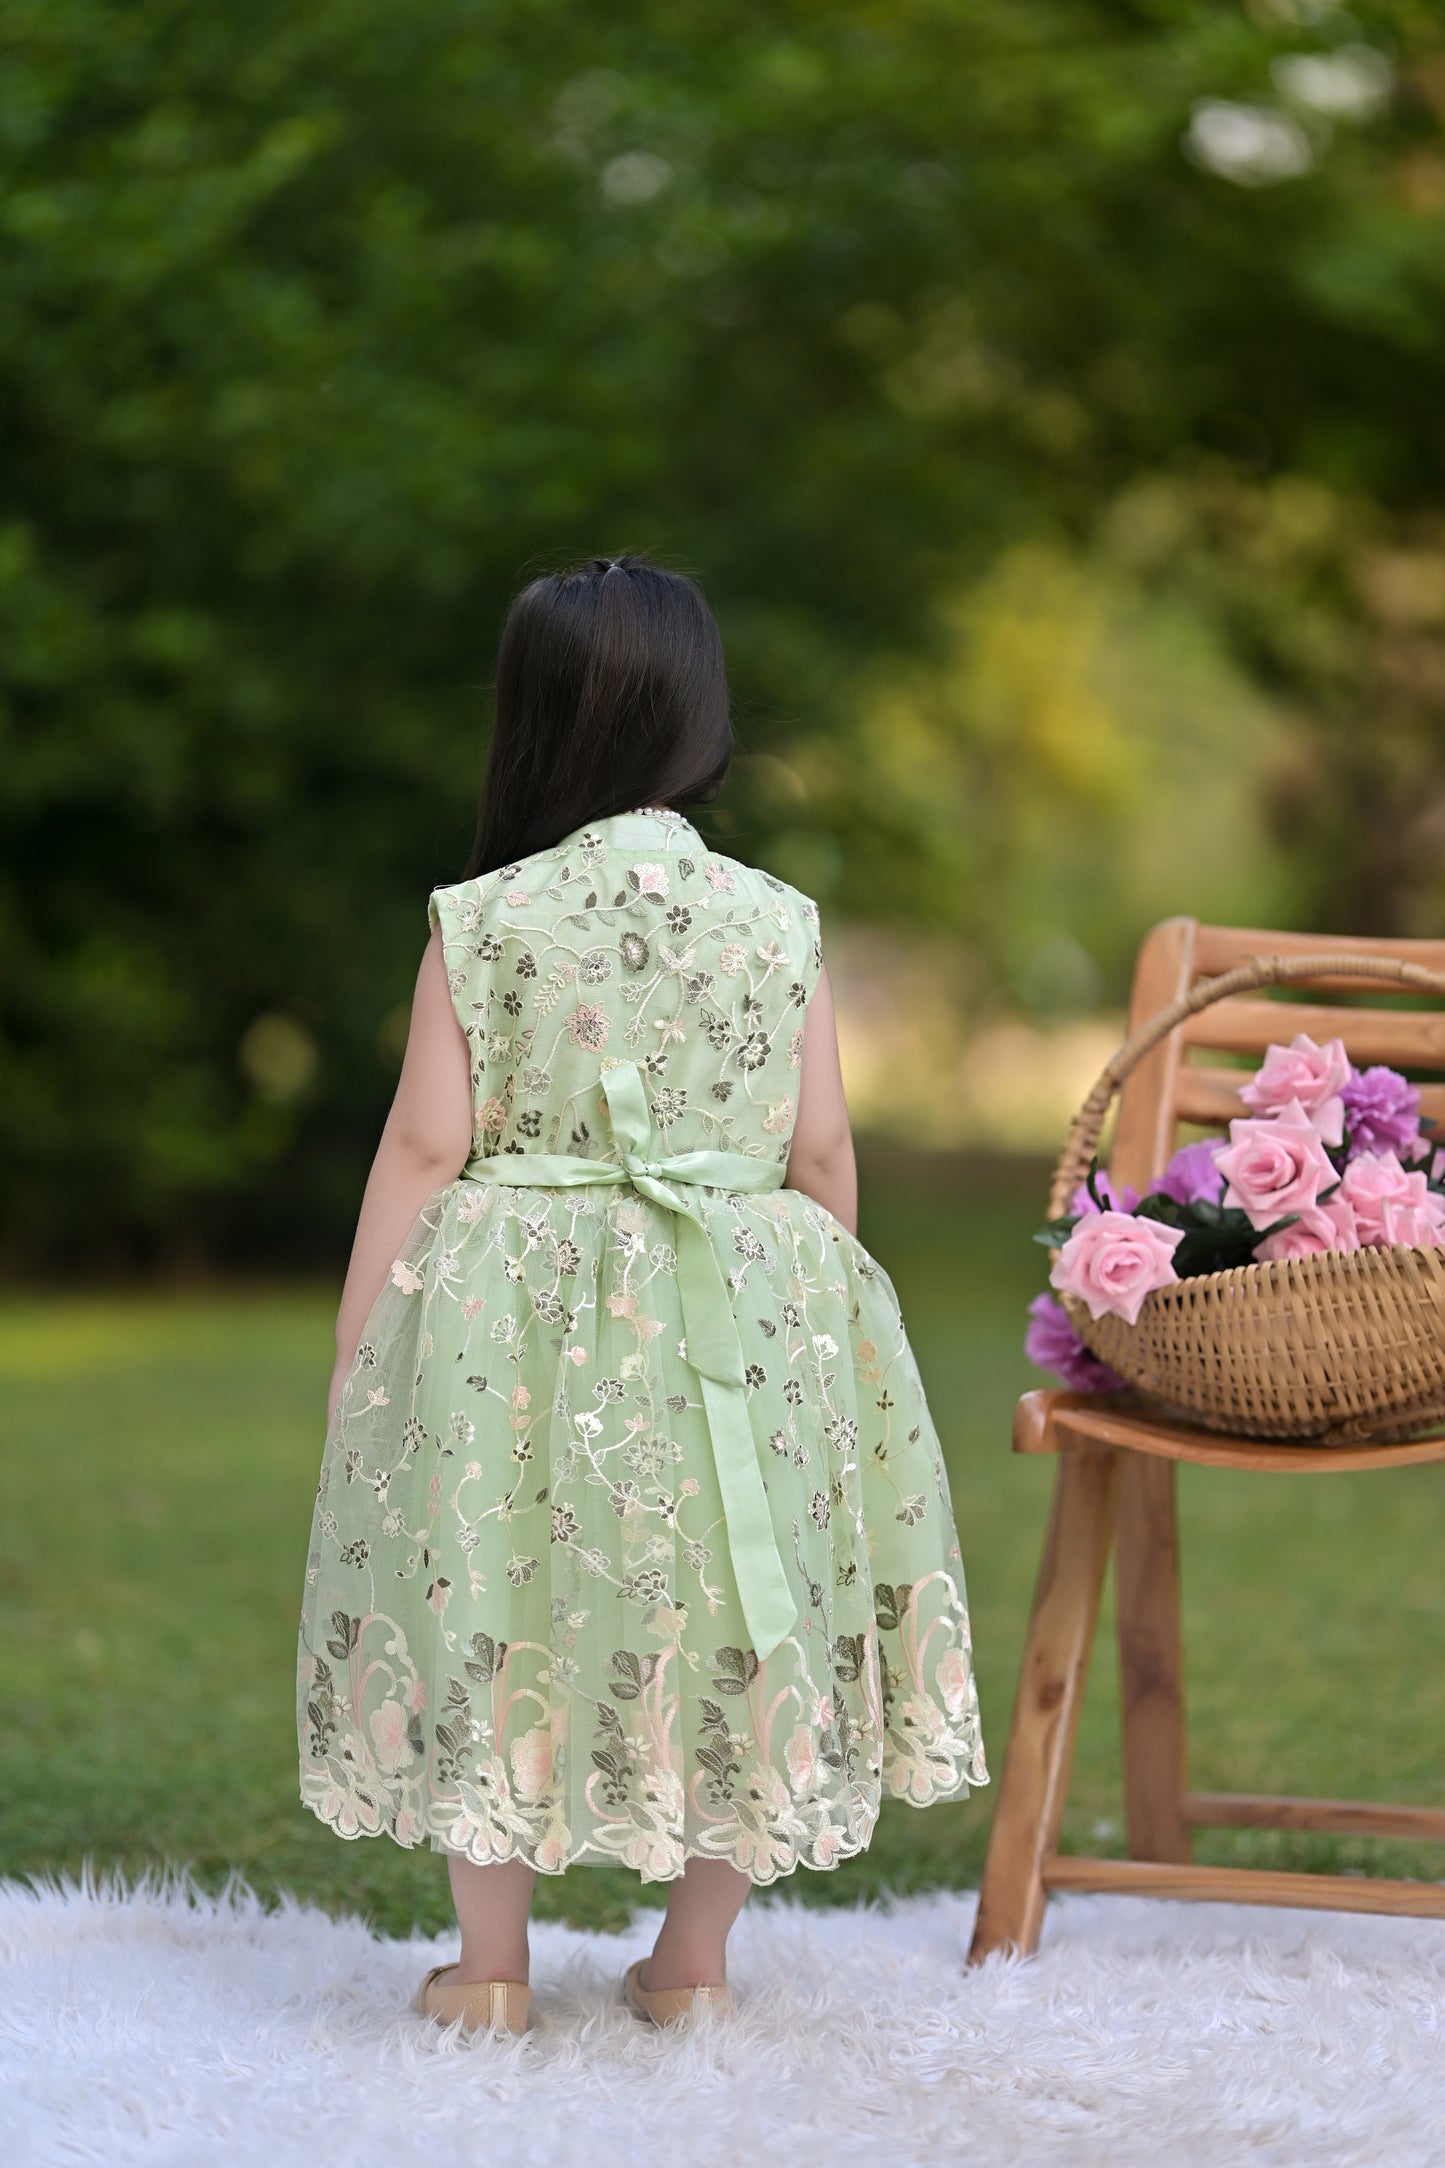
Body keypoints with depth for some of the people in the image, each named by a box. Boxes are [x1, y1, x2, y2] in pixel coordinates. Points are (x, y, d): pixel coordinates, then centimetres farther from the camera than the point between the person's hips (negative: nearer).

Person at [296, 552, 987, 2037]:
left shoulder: (481, 921, -6)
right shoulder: (780, 923, -1)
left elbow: (424, 1151, -6)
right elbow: (823, 1156, 2)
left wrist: (353, 1357, 2)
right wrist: (816, 1316, 17)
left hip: (513, 1327, -1)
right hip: (744, 1326, 1)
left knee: (492, 1615, 11)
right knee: (729, 1615, 13)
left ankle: (491, 1962, 16)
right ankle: (693, 1956, 20)